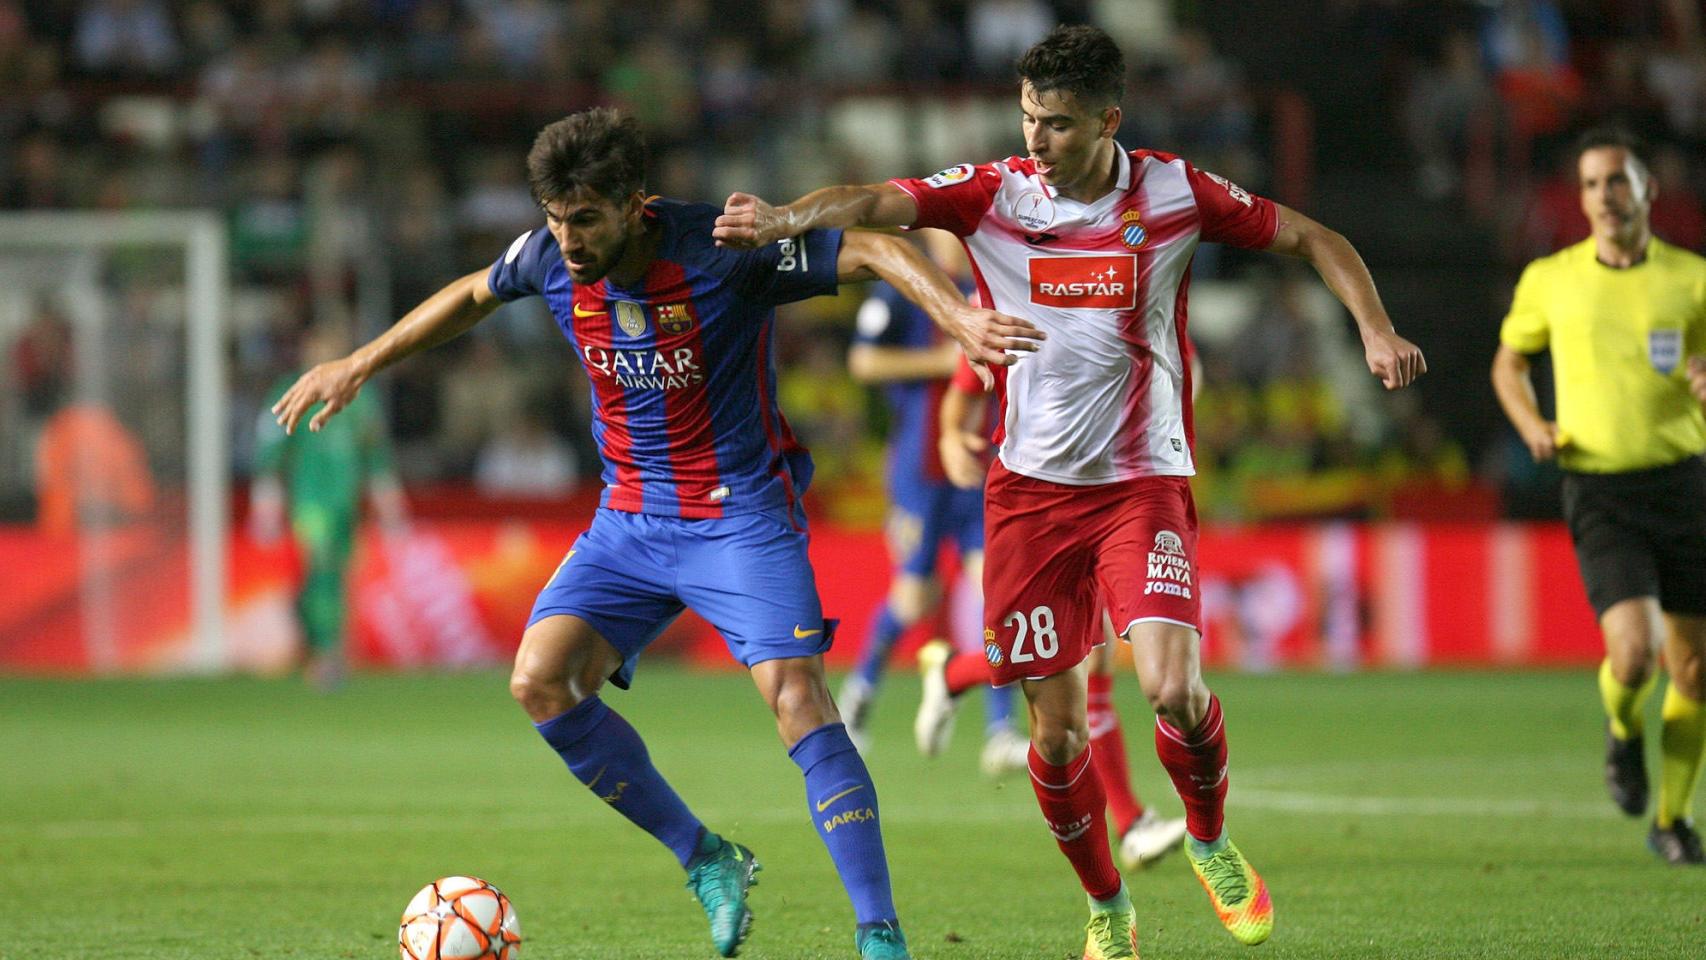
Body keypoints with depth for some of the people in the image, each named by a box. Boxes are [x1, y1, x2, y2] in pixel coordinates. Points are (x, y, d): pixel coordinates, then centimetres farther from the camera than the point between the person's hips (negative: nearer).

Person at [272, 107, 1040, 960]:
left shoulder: (722, 252, -21)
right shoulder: (550, 260, -5)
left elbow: (877, 252, -20)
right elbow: (473, 294, 17)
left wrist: (958, 315, -37)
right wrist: (359, 366, 22)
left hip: (740, 514, -6)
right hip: (629, 521, 6)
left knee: (795, 694, -23)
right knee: (540, 681, -12)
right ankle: (706, 862, 3)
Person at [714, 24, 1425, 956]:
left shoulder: (1174, 193, -4)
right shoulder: (994, 193, -4)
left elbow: (1312, 239, 7)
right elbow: (877, 202, -19)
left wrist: (1375, 331, -8)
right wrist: (783, 218, -39)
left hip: (1142, 484, -1)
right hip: (1031, 487, 1)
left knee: (1172, 688, -19)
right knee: (1057, 732, 1)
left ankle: (1210, 841, 12)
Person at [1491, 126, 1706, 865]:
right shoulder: (1549, 280, 3)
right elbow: (1509, 363, 18)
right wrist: (1531, 424, 0)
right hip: (1599, 493, -1)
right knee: (1632, 654, -19)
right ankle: (1624, 731, 17)